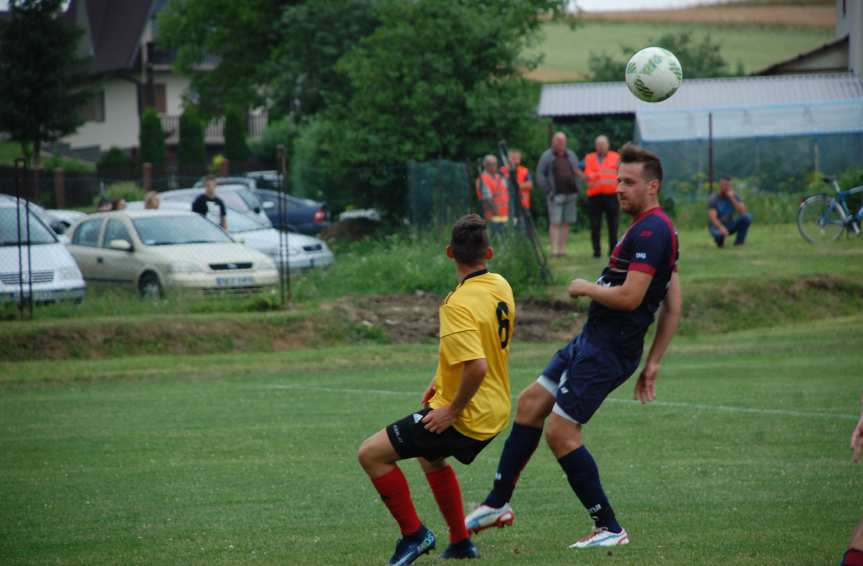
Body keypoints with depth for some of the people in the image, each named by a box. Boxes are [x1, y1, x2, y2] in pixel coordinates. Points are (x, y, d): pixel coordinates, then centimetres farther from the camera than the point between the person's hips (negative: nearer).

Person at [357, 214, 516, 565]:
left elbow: (477, 367, -35)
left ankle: (413, 534, 2)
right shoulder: (500, 287, 2)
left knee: (371, 454, -4)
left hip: (465, 418, -9)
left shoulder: (459, 305, -25)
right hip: (495, 412, 9)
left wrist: (452, 410, -21)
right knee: (429, 455, 35)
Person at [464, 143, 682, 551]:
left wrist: (585, 288, -9)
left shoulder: (650, 231, -19)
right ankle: (498, 503, 23)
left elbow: (629, 297, -28)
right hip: (592, 339, 11)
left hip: (607, 350, -11)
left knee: (561, 432, -7)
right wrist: (652, 364, 16)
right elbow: (673, 308, 15)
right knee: (530, 403, 15)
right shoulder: (658, 230, 13)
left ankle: (609, 528, 0)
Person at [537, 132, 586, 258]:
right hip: (556, 195, -5)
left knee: (566, 223, 5)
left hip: (570, 194, 5)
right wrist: (548, 190, -9)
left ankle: (562, 249, 11)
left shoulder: (571, 155, 15)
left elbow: (577, 172, 20)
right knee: (555, 222, -10)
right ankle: (554, 249, -12)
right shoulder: (547, 156, 1)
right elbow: (540, 175, -2)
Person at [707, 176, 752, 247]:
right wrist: (721, 228, -45)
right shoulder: (714, 198, -16)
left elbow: (743, 211, -16)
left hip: (729, 225, 4)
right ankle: (719, 239, -1)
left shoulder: (733, 196, -4)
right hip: (717, 225, -4)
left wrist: (732, 199, -25)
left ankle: (739, 242, -10)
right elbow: (712, 217, -28)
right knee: (720, 234, -41)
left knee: (747, 217, -21)